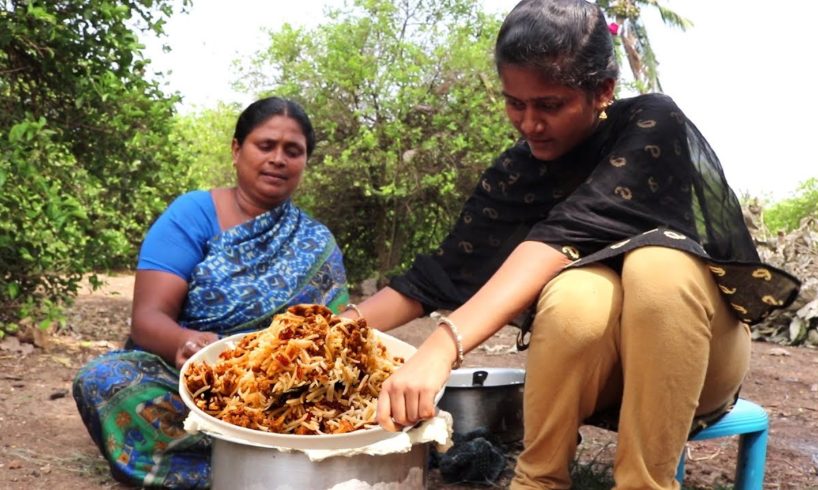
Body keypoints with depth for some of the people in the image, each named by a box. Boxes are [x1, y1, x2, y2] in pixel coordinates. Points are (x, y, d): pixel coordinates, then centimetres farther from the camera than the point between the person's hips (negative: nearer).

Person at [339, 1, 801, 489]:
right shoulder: (516, 171, -3)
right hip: (597, 361, 2)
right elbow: (441, 272, -3)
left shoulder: (653, 125, -17)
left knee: (657, 261, -35)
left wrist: (444, 344, -44)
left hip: (700, 351, -2)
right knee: (576, 291, -33)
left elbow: (569, 233, -33)